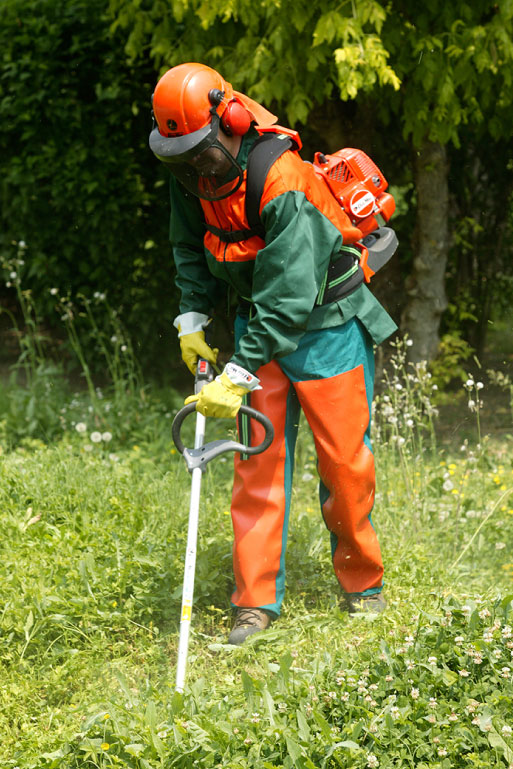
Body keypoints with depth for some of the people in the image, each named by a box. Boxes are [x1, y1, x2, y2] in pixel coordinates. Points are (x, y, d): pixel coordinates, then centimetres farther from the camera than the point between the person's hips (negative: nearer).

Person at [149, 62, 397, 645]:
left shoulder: (283, 186, -30)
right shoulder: (194, 175, -7)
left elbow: (287, 298, -32)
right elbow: (191, 248, 13)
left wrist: (237, 378, -33)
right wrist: (192, 319, 4)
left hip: (327, 324, -6)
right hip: (260, 323, 6)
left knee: (344, 460, -1)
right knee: (258, 459, -1)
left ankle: (362, 585, 17)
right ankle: (256, 602, 1)